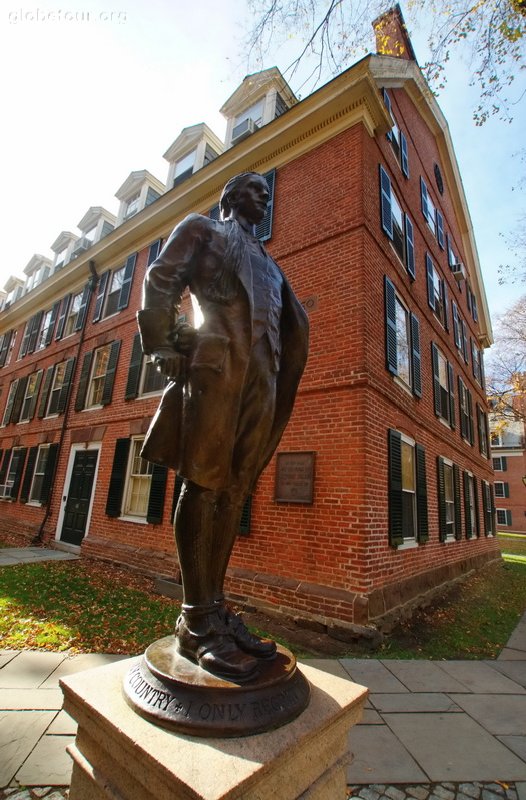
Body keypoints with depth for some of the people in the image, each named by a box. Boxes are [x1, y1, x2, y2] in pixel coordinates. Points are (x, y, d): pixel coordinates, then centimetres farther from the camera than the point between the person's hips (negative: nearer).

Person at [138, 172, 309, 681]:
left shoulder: (267, 262, 35)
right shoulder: (200, 228, 20)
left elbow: (292, 327, 28)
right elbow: (160, 283, 5)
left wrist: (281, 379, 13)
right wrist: (165, 351, -7)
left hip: (262, 375, 6)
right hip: (217, 362, -6)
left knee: (233, 490, 2)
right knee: (204, 482, -9)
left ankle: (215, 609, 10)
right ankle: (195, 623, -2)